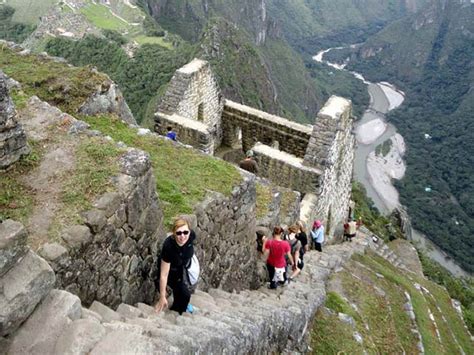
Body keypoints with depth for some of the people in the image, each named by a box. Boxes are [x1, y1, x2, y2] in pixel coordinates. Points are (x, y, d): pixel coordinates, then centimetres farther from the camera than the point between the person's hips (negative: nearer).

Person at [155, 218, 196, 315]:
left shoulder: (192, 235, -31)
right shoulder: (168, 246, -42)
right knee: (185, 293, -10)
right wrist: (162, 298, -27)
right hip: (172, 270, -4)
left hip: (184, 265, 4)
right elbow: (164, 275, -34)